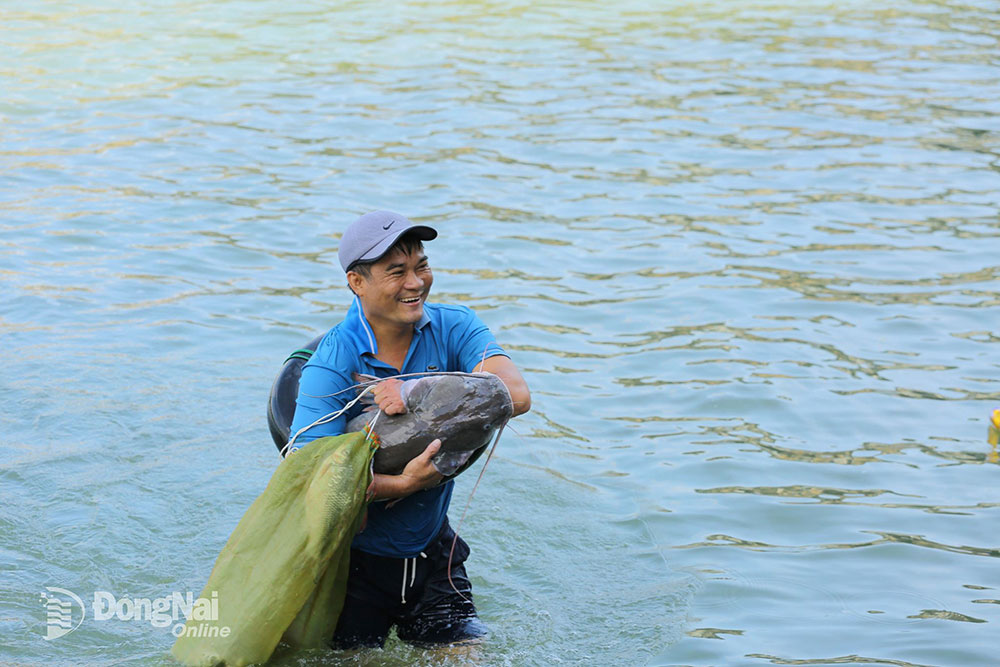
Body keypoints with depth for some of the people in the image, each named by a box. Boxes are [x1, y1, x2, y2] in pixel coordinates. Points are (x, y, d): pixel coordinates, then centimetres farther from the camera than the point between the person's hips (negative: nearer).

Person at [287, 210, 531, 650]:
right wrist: (404, 484, -33)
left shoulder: (454, 328, -7)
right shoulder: (331, 366, -19)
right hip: (355, 559, -3)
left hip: (431, 550, 4)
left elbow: (515, 396, -24)